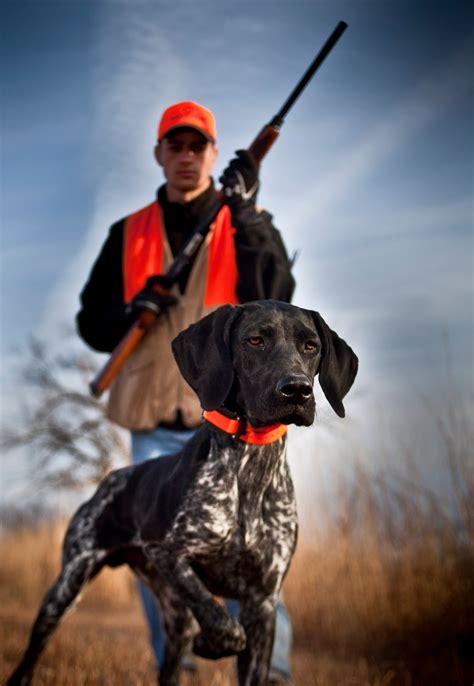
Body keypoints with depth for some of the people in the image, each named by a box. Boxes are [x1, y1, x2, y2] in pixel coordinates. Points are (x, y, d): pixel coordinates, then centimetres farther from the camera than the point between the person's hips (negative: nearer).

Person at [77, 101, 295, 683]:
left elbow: (274, 298, -9)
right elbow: (91, 323, 13)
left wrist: (246, 213, -18)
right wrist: (134, 310, -9)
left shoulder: (247, 224, 8)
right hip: (154, 426, 3)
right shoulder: (129, 234, 14)